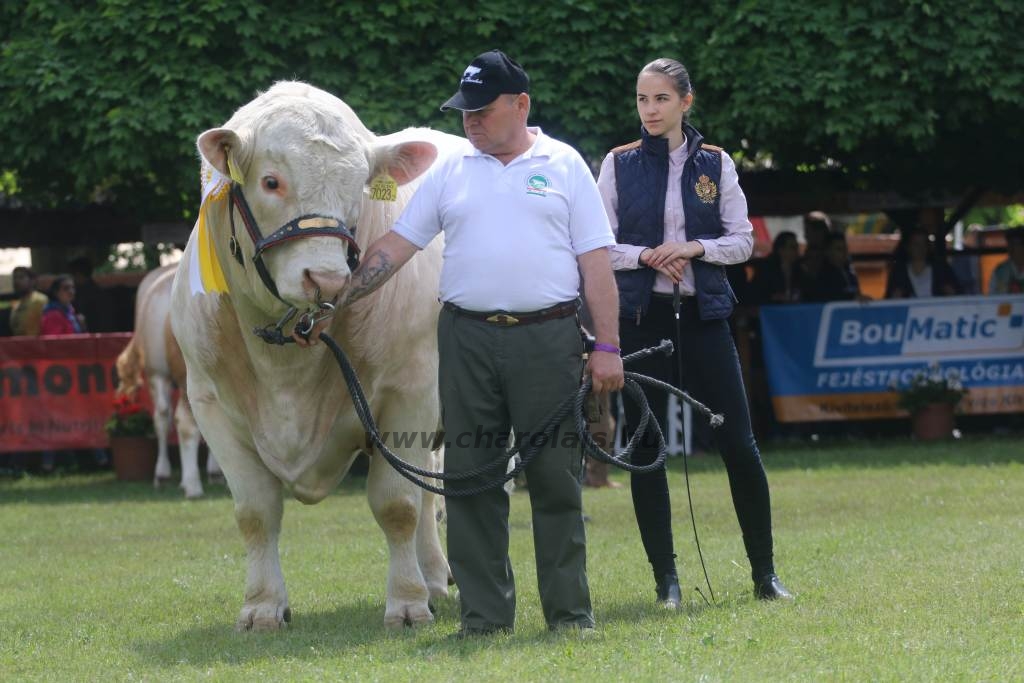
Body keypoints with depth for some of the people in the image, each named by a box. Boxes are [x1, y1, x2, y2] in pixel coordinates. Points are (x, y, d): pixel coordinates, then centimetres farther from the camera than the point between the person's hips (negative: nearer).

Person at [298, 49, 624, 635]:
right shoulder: (451, 171, 12)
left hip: (547, 338, -3)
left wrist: (607, 347, -6)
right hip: (467, 338, 3)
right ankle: (485, 614, 9)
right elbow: (395, 248, 10)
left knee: (556, 476, -1)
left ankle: (570, 611, 6)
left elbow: (596, 261, 2)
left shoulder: (563, 166, 5)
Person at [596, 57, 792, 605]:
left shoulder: (714, 164, 5)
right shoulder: (619, 165, 4)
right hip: (640, 315, 0)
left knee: (738, 444, -2)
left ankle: (765, 573, 7)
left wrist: (693, 248, -11)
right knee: (645, 446, 1)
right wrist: (645, 256, -14)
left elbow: (743, 240, 6)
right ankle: (665, 577, 9)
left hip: (703, 314, 0)